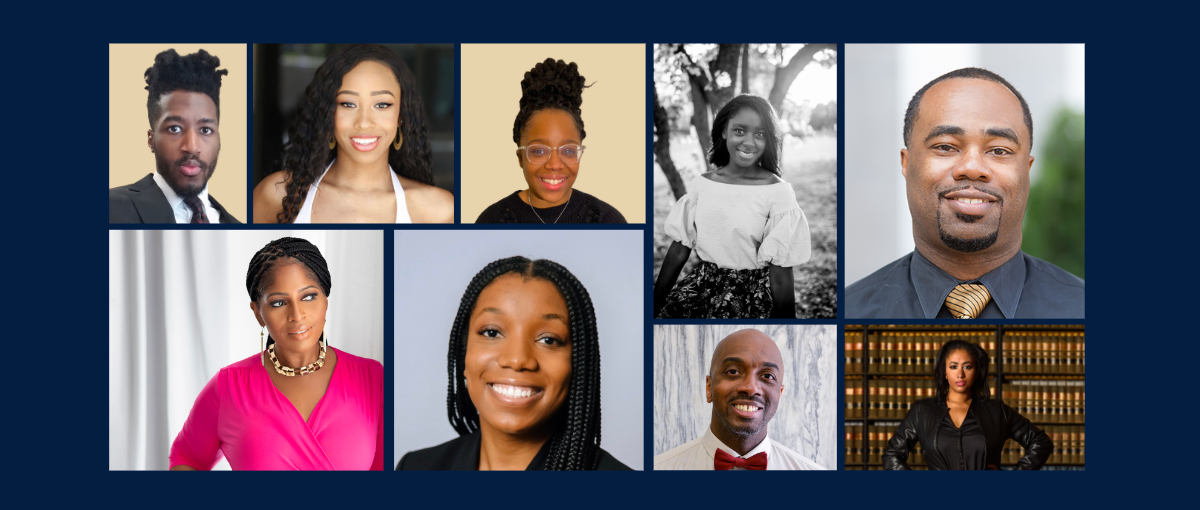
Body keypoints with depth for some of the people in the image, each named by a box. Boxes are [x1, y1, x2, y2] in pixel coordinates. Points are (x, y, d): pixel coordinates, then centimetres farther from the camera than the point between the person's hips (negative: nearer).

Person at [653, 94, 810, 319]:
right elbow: (678, 252, 4)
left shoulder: (778, 192, -12)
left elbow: (781, 278, -10)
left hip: (752, 301, -4)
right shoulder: (700, 185, 1)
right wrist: (653, 307, 3)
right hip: (700, 289, 4)